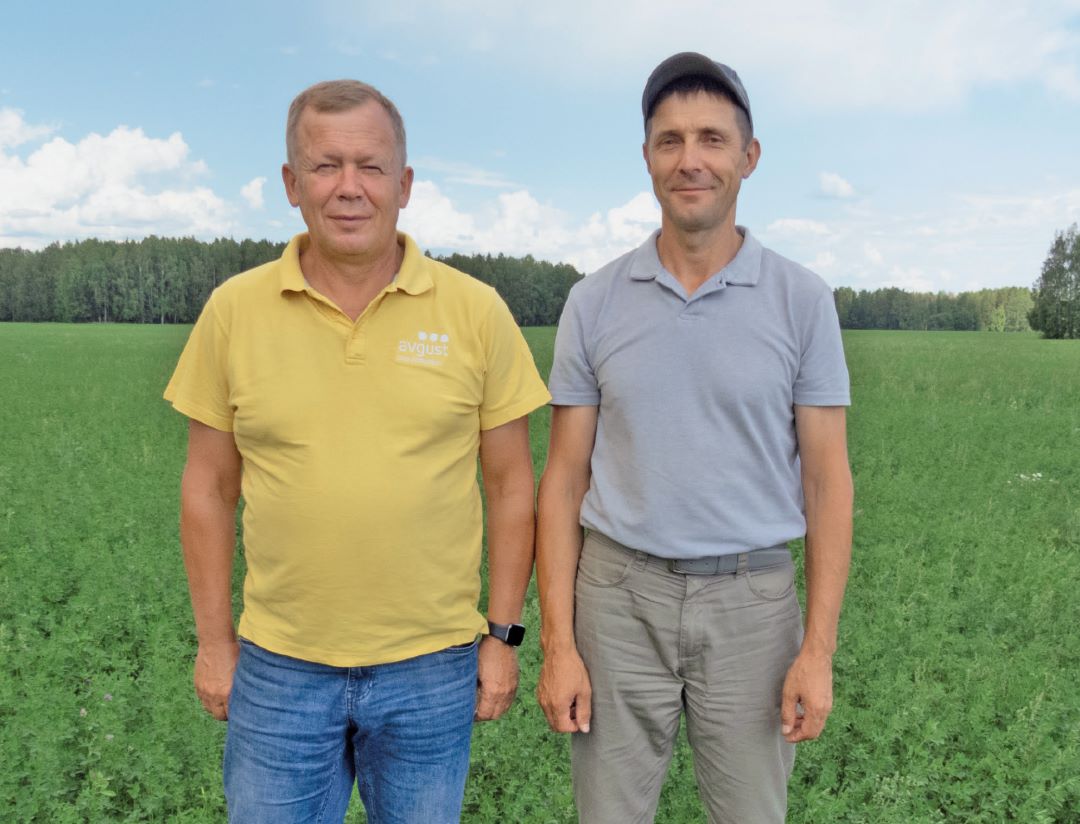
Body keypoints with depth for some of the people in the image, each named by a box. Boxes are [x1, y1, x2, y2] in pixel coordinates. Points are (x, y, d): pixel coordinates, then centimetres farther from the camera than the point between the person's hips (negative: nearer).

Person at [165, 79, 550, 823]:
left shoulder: (477, 312, -6)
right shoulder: (234, 310, -3)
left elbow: (512, 485, 0)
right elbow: (209, 487, 4)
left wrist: (503, 636, 0)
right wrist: (214, 641, 5)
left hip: (431, 667, 0)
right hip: (279, 667, 1)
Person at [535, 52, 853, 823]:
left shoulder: (803, 300, -3)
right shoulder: (594, 302, -1)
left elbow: (827, 480, -2)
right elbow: (564, 479, 0)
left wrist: (819, 649, -6)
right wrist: (558, 643, -5)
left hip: (752, 601, 0)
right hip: (620, 596, 1)